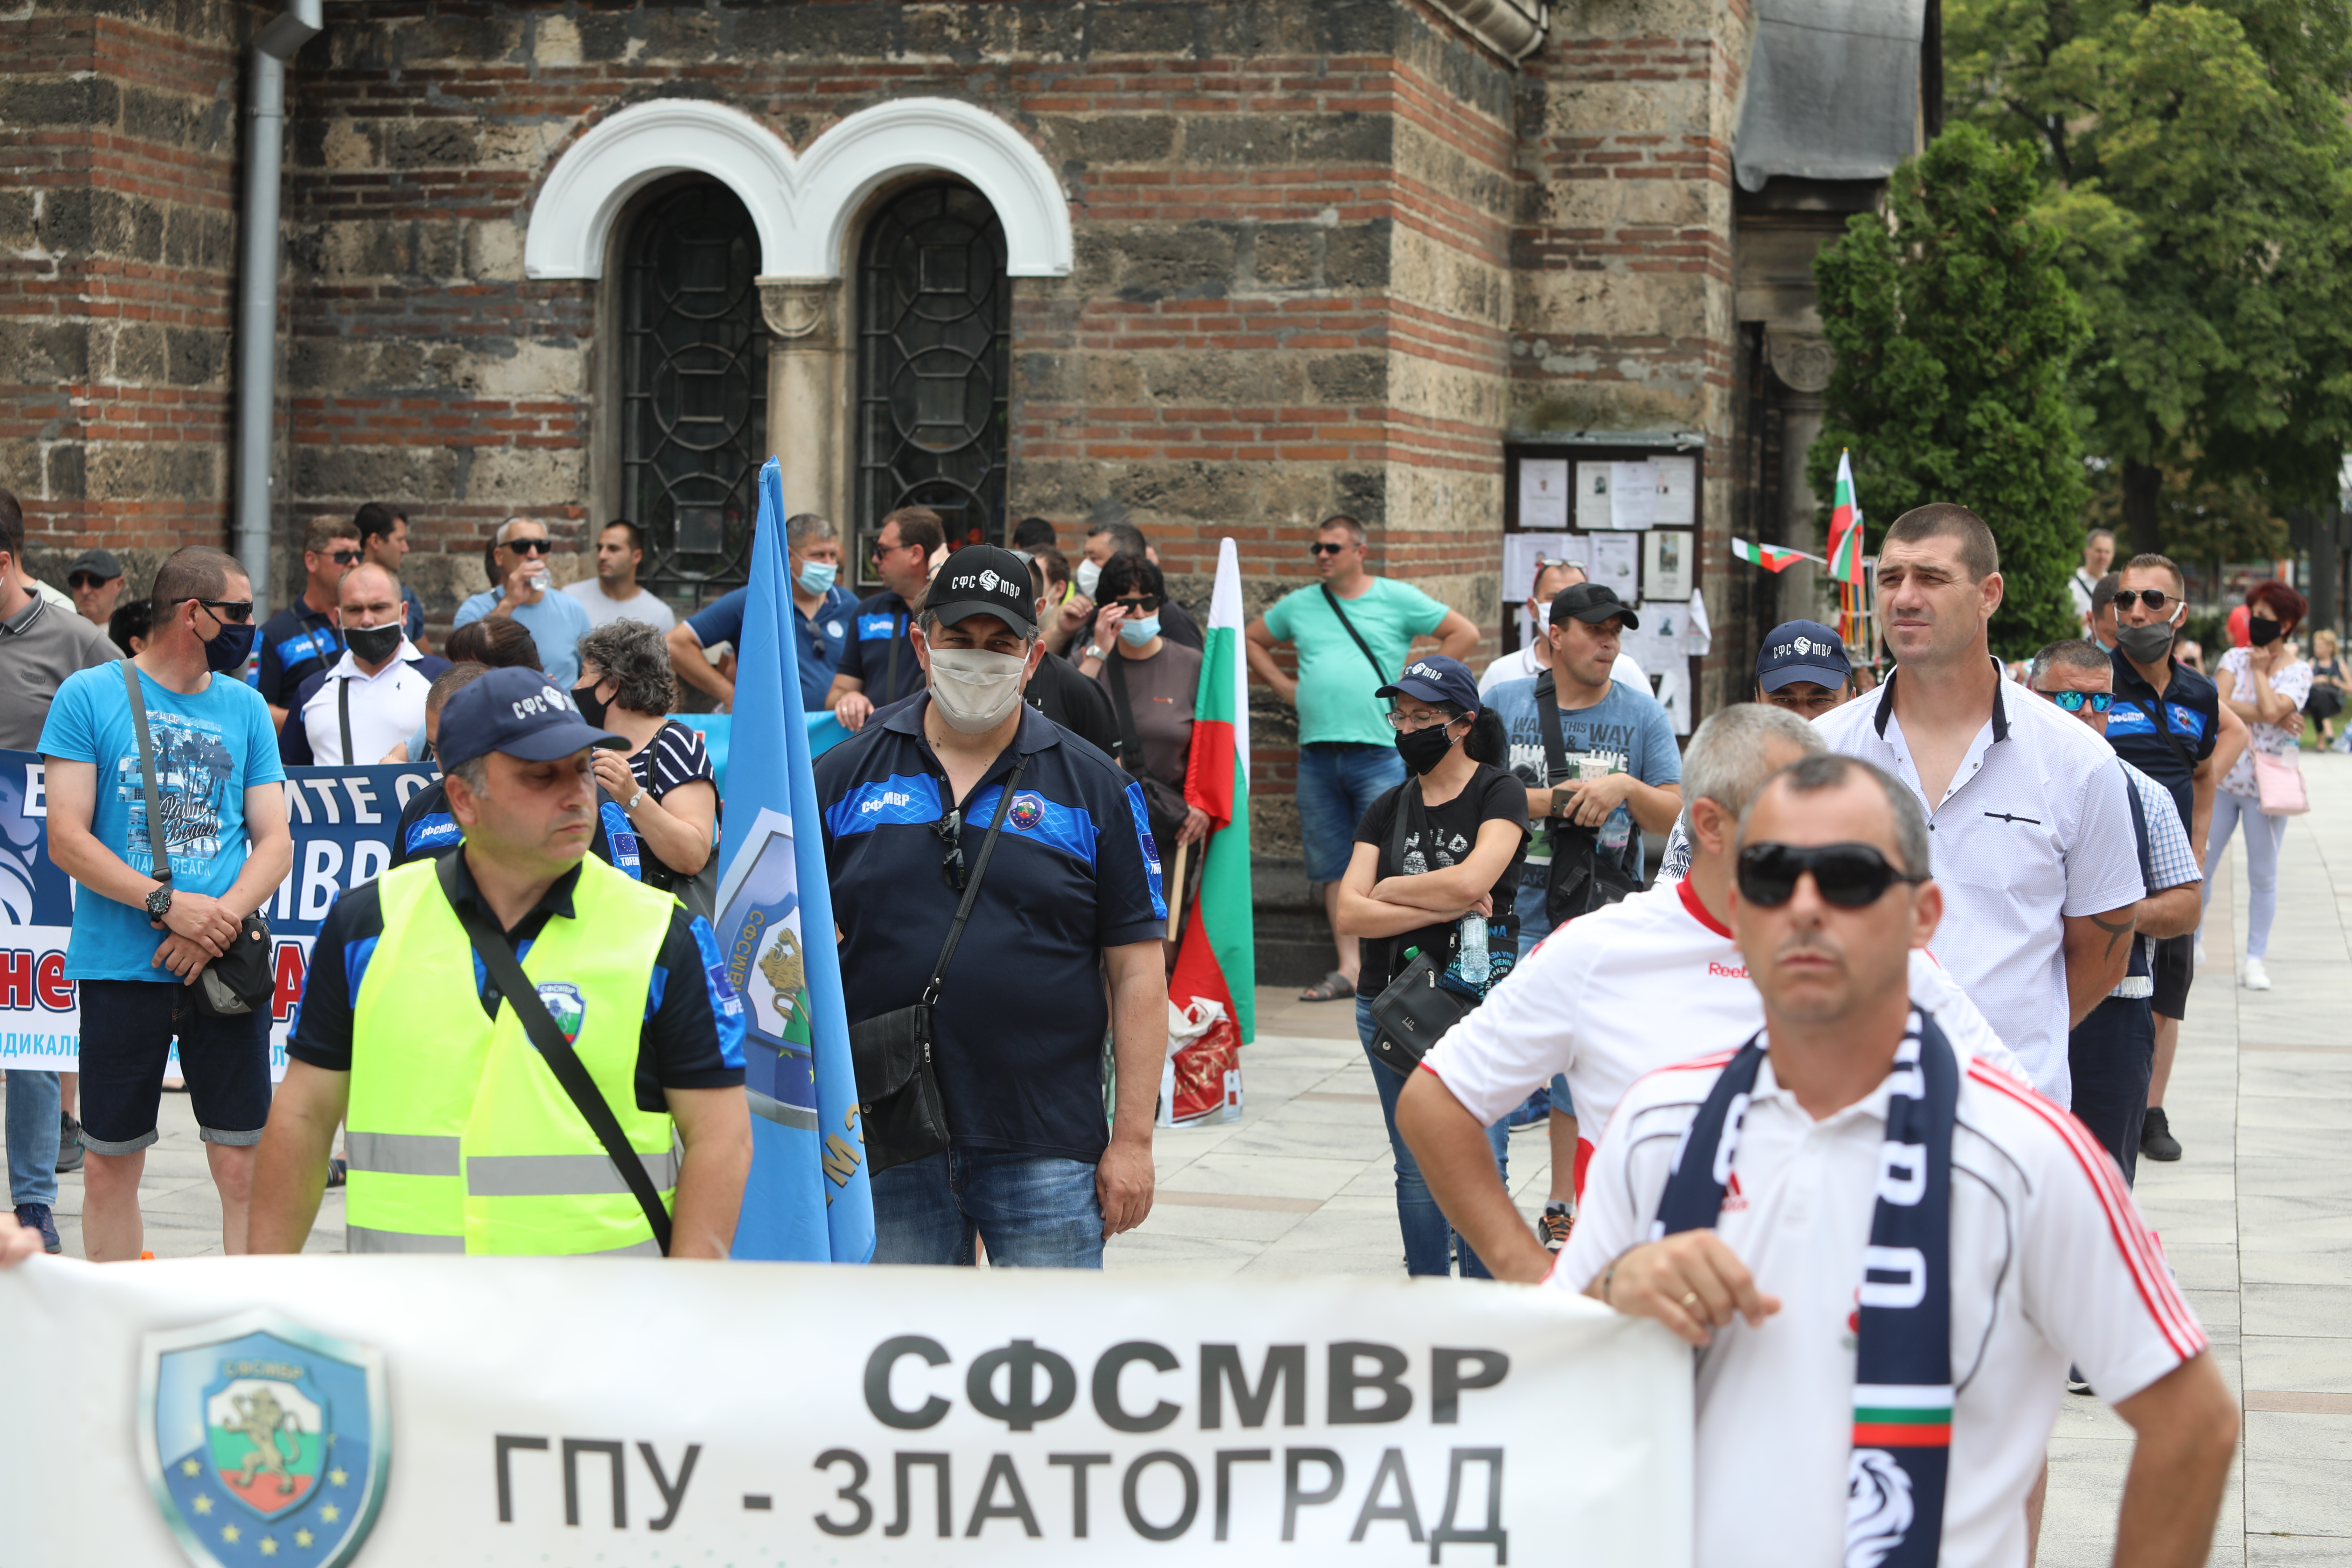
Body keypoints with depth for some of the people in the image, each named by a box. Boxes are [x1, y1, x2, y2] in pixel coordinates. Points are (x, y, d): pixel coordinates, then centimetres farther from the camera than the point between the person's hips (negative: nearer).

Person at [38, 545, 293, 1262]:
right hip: (121, 969, -2)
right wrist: (169, 905, -17)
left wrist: (220, 918, -11)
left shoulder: (245, 707, 11)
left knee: (244, 1164, -1)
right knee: (110, 1168, 6)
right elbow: (67, 839, -6)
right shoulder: (89, 697, 0)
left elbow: (276, 842, 7)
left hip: (225, 967, 2)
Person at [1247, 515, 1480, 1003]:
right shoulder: (1299, 605, 14)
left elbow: (1465, 633, 3)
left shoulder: (1397, 599, 4)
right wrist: (1285, 686, 13)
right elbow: (1251, 642, 27)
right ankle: (1348, 967, 10)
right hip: (1316, 755, 4)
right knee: (1335, 866, 6)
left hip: (1379, 748, -4)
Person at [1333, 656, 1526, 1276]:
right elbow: (1349, 914, -1)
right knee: (1417, 1170, 10)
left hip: (1478, 999, -5)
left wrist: (1390, 890, -5)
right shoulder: (1387, 810, 11)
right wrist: (1439, 908, -12)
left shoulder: (1498, 794, -1)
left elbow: (1471, 881, -19)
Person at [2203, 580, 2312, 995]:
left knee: (2263, 875, 4)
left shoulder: (2298, 670, -4)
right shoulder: (2235, 658, 3)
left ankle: (2256, 959, 12)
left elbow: (2272, 709, -21)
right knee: (2200, 864, 3)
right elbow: (2219, 704, -13)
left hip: (2267, 784, -2)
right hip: (2221, 777, 2)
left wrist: (2261, 670, -8)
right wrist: (2271, 718, -16)